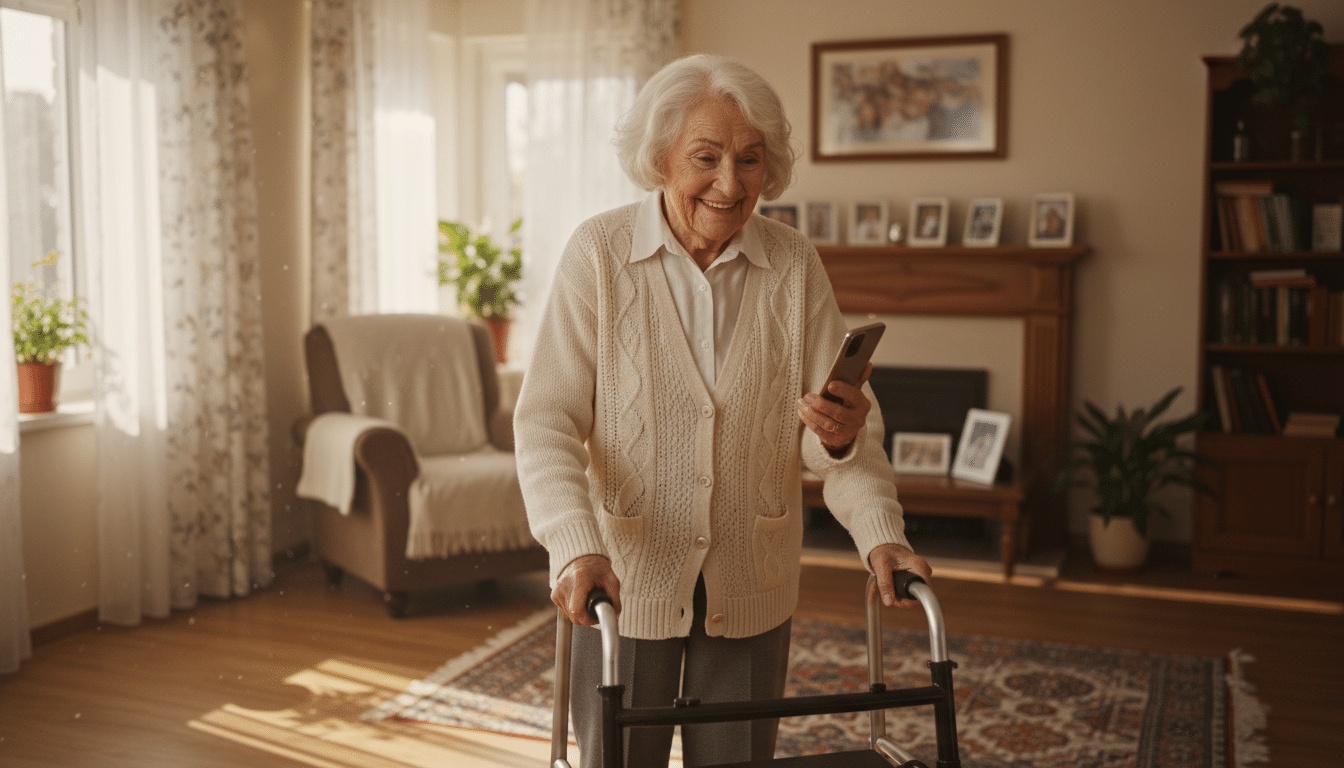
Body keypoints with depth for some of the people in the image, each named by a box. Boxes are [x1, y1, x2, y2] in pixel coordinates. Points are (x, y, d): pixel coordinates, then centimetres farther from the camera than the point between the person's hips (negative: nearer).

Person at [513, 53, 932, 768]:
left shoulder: (795, 264, -3)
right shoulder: (598, 252, -10)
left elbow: (846, 426, -4)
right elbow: (547, 420, -14)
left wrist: (879, 534, -23)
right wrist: (576, 547, -29)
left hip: (752, 588, 2)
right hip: (624, 580, -2)